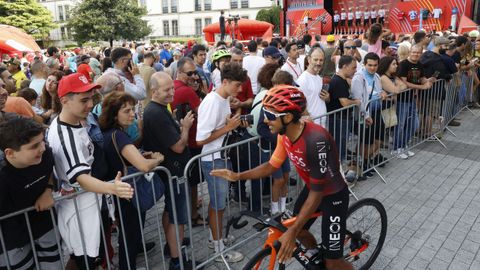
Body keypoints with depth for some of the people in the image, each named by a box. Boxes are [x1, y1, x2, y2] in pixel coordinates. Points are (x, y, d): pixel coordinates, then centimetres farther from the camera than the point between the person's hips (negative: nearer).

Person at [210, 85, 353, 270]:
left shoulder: (315, 140, -38)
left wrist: (291, 232, -32)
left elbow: (317, 193, -32)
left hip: (333, 195, -7)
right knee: (298, 230, 22)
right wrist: (237, 176, -8)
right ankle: (315, 252, 52)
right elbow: (272, 166, 1)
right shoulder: (284, 135, -13)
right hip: (312, 188, 7)